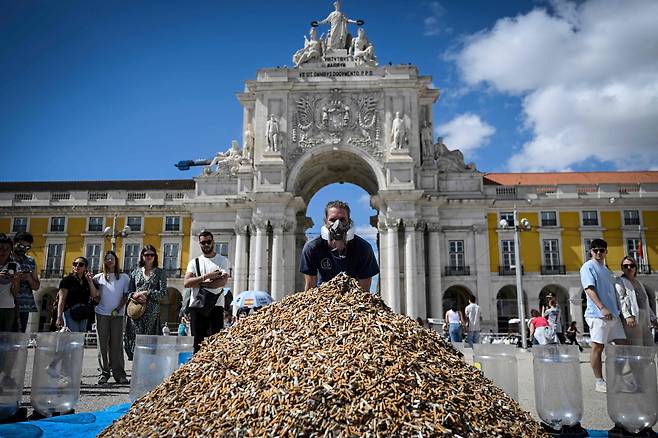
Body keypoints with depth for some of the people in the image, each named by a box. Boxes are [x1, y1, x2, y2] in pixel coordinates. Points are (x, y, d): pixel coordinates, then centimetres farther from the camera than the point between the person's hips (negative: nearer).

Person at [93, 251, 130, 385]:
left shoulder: (124, 277, 10)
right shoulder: (98, 278, 12)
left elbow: (126, 295, 6)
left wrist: (118, 309, -6)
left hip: (117, 315, -1)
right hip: (102, 314, 1)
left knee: (117, 344, -3)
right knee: (102, 344, 0)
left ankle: (119, 374, 0)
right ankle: (104, 372, 6)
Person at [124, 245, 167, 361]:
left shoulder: (160, 273, 7)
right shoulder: (136, 272, 15)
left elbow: (163, 292, -2)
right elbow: (129, 291, 12)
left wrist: (146, 293, -9)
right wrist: (136, 296, -8)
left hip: (151, 311, -2)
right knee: (136, 337, -2)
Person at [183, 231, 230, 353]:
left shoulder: (223, 261, 6)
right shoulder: (194, 262, 13)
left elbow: (222, 281, -10)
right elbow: (186, 283, -3)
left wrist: (200, 284, -10)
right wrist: (207, 276, -12)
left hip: (216, 306, -2)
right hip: (196, 305, 3)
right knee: (197, 341, 5)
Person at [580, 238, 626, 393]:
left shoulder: (606, 270, 21)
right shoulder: (588, 267, -4)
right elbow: (589, 289, -15)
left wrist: (617, 310, 16)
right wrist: (602, 308, -24)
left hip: (613, 314, 8)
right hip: (598, 315, -8)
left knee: (622, 344, 6)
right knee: (598, 347, -4)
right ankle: (599, 382, 3)